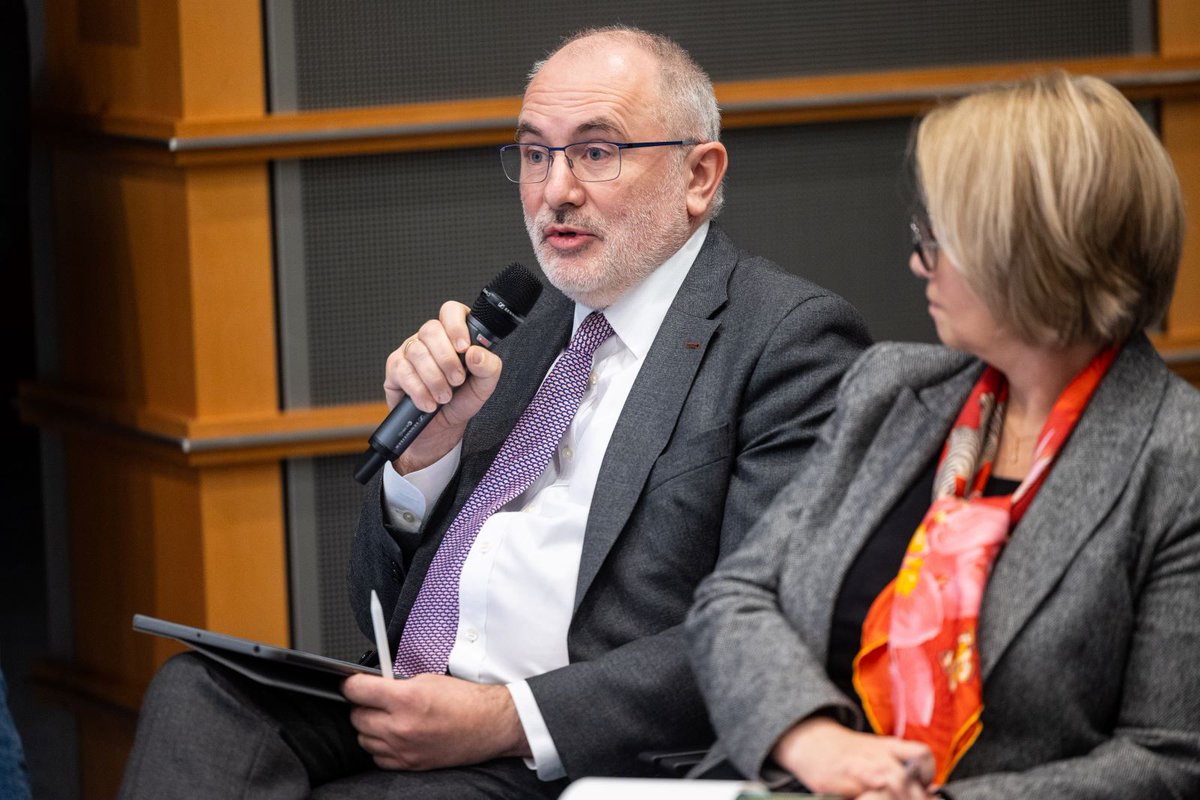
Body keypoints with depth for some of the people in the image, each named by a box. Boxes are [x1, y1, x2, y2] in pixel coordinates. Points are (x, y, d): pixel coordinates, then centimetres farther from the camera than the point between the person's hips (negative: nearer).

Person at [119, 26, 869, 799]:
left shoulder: (792, 337, 0)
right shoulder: (525, 335, 23)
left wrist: (512, 720, -19)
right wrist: (427, 443, 4)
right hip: (409, 721, 7)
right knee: (198, 688, -22)